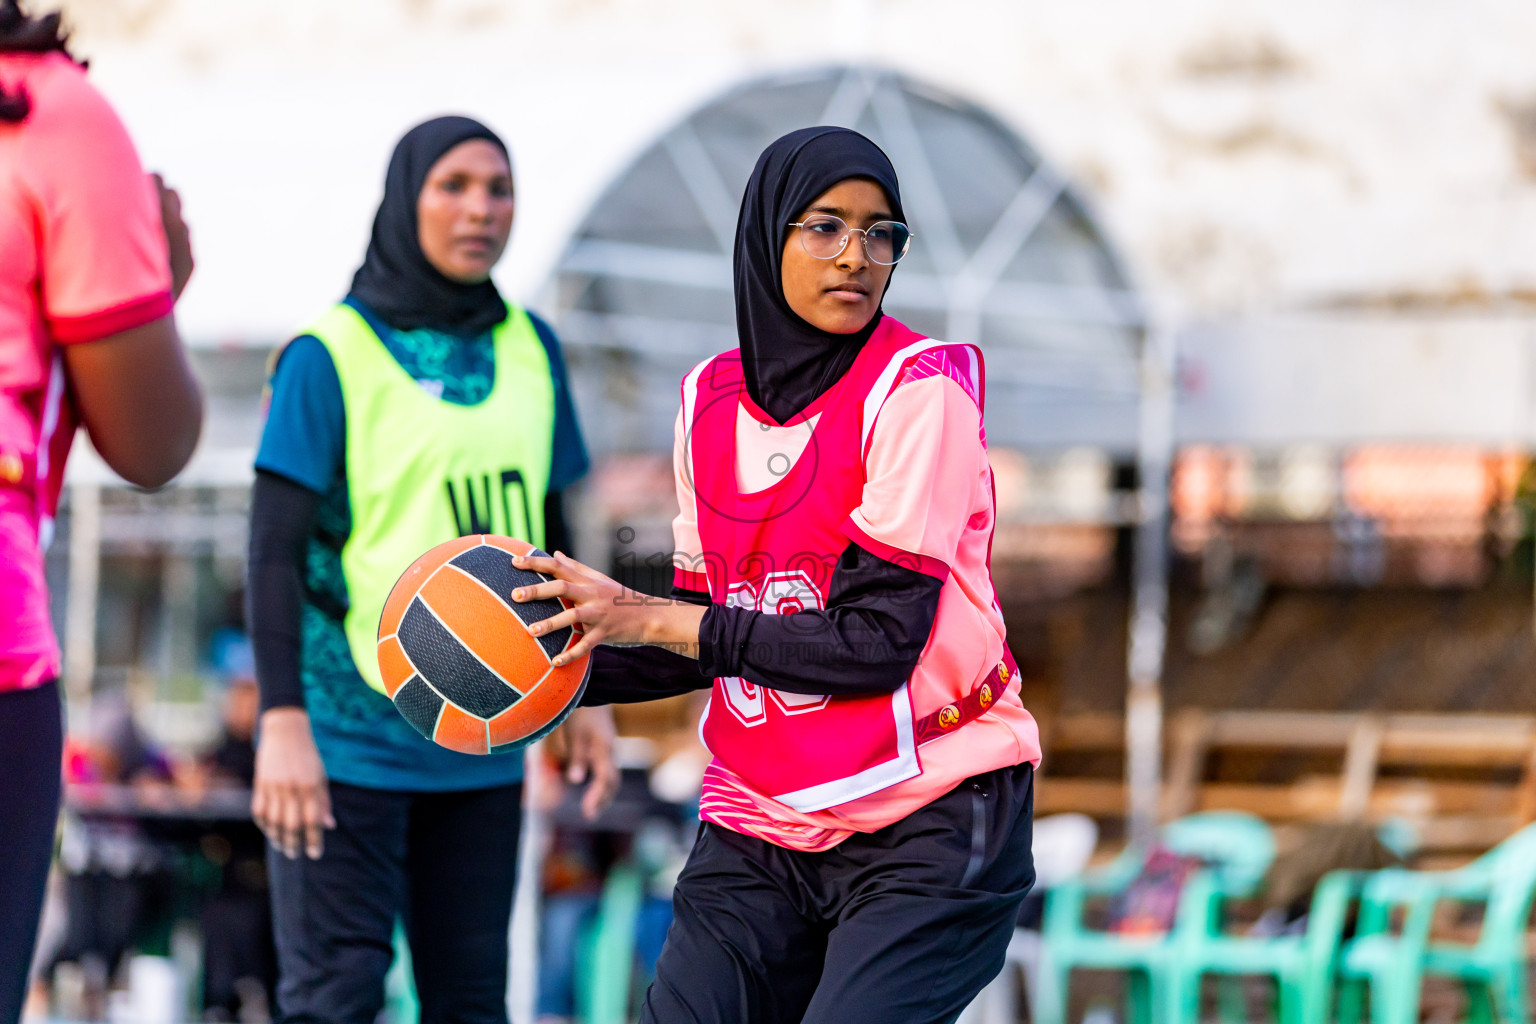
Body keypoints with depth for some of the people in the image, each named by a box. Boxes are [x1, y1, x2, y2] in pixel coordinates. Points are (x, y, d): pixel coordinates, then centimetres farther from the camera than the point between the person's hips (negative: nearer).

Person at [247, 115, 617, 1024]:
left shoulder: (530, 351, 8)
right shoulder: (331, 356, -6)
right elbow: (276, 553, -9)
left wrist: (588, 694, 12)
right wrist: (282, 723, -16)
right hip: (351, 735, -5)